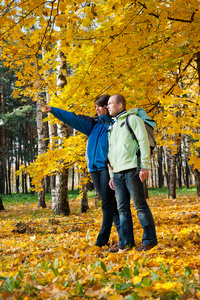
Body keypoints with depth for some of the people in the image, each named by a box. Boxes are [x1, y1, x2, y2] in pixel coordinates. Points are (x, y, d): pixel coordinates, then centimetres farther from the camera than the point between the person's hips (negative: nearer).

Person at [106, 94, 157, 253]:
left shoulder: (133, 119, 2)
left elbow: (144, 141, -7)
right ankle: (126, 242, 10)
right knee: (122, 208, 6)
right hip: (117, 173, 7)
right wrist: (112, 175, 18)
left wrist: (145, 166, -15)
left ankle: (149, 240, 4)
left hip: (131, 170, -7)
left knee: (140, 205, -4)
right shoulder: (113, 126, 24)